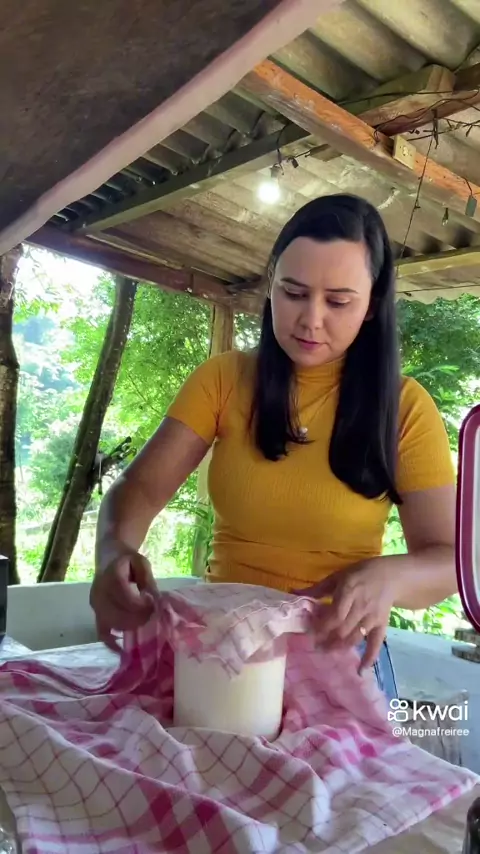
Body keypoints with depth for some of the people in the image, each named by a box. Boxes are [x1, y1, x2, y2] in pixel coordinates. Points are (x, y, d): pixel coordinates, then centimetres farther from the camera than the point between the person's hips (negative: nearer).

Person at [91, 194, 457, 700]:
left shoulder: (404, 407, -8)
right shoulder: (224, 380, -4)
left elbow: (447, 559, -10)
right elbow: (140, 488, -7)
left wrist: (388, 577, -32)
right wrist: (115, 552, -29)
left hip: (338, 653, 0)